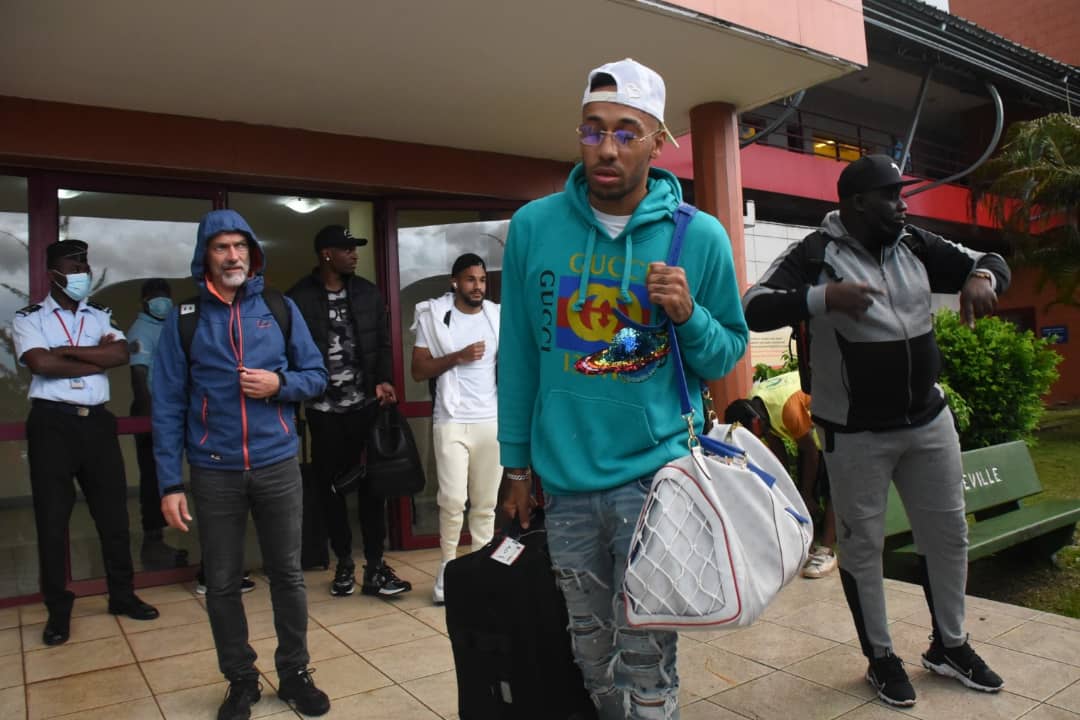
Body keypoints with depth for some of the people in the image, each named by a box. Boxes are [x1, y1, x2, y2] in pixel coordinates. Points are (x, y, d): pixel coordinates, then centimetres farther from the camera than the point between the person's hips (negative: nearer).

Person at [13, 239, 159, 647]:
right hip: (52, 423, -3)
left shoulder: (100, 317, 12)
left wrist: (69, 352, -11)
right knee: (52, 519, 4)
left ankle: (122, 595, 23)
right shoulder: (29, 318, 1)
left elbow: (121, 355, -6)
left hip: (97, 421, 3)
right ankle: (58, 610, 16)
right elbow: (41, 363, -16)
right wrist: (97, 357, -7)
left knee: (113, 512, 9)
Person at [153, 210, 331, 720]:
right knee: (222, 583, 10)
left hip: (277, 464, 1)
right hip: (214, 472, 0)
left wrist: (280, 383, -15)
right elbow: (167, 405, -2)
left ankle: (294, 673, 27)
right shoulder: (184, 318, -1)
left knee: (287, 574, 10)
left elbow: (316, 376, 7)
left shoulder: (281, 309, 2)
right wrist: (169, 483, -7)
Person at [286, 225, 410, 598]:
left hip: (365, 404, 2)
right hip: (324, 409, -2)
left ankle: (375, 565, 11)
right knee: (331, 486, 9)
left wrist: (384, 381, -7)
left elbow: (383, 342, 8)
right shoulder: (299, 298, -4)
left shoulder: (368, 293, 7)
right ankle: (344, 563, 24)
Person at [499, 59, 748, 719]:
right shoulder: (534, 226, -1)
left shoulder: (699, 236, -3)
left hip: (655, 472, -2)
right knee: (591, 654, 18)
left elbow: (728, 355, 4)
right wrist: (517, 464, 7)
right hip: (565, 478, 2)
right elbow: (518, 356, 5)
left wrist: (689, 315, -17)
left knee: (646, 664, 4)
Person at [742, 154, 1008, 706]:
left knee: (948, 534, 15)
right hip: (855, 433, -6)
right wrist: (824, 297, -37)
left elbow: (991, 262, 13)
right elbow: (755, 309, -22)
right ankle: (880, 657, 26)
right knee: (862, 545, 6)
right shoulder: (816, 254, -12)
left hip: (929, 420, 6)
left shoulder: (915, 245, 5)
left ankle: (950, 645, 36)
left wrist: (982, 278, -11)